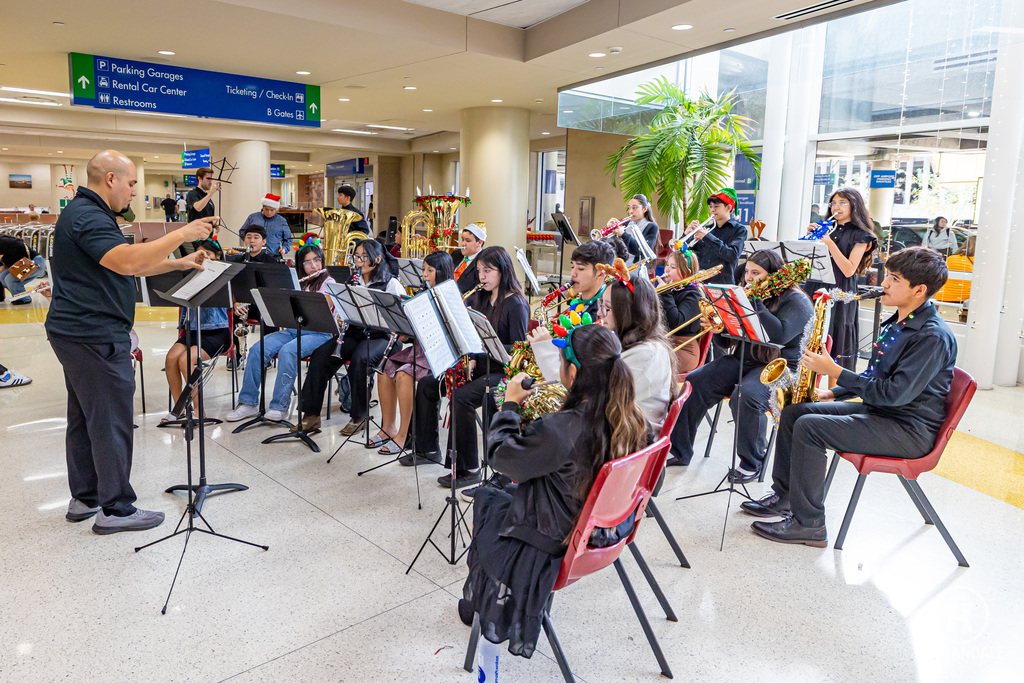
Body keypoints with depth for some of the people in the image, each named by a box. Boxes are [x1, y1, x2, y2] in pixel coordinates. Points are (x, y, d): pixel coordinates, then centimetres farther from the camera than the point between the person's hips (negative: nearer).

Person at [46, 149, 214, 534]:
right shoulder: (87, 217, -17)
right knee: (111, 422, -4)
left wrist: (179, 264, 9)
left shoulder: (88, 213, 17)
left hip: (78, 333, 11)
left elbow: (131, 266, 19)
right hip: (94, 336, -11)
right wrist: (182, 234, -29)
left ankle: (84, 498, 27)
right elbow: (127, 261, -33)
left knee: (85, 417, 16)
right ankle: (116, 509, 5)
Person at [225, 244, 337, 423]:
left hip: (318, 333, -5)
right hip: (292, 330, 5)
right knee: (257, 349, -19)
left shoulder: (328, 283, 2)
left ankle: (280, 406, -28)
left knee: (287, 351, -34)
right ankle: (248, 403, -13)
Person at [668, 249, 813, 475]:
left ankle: (751, 463, -12)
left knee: (746, 396, -35)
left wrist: (755, 303, -24)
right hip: (742, 360, 7)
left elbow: (779, 335, -27)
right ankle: (680, 452, -3)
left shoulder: (796, 301, -8)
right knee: (694, 381, -11)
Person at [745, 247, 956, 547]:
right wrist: (834, 393, 8)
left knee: (809, 427, -24)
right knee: (793, 412, 4)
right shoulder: (897, 323, 11)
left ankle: (808, 525, -14)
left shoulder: (933, 336, -20)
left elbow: (895, 393, -26)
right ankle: (783, 496, 15)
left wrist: (835, 371, -22)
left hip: (910, 430, -10)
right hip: (877, 410, 10)